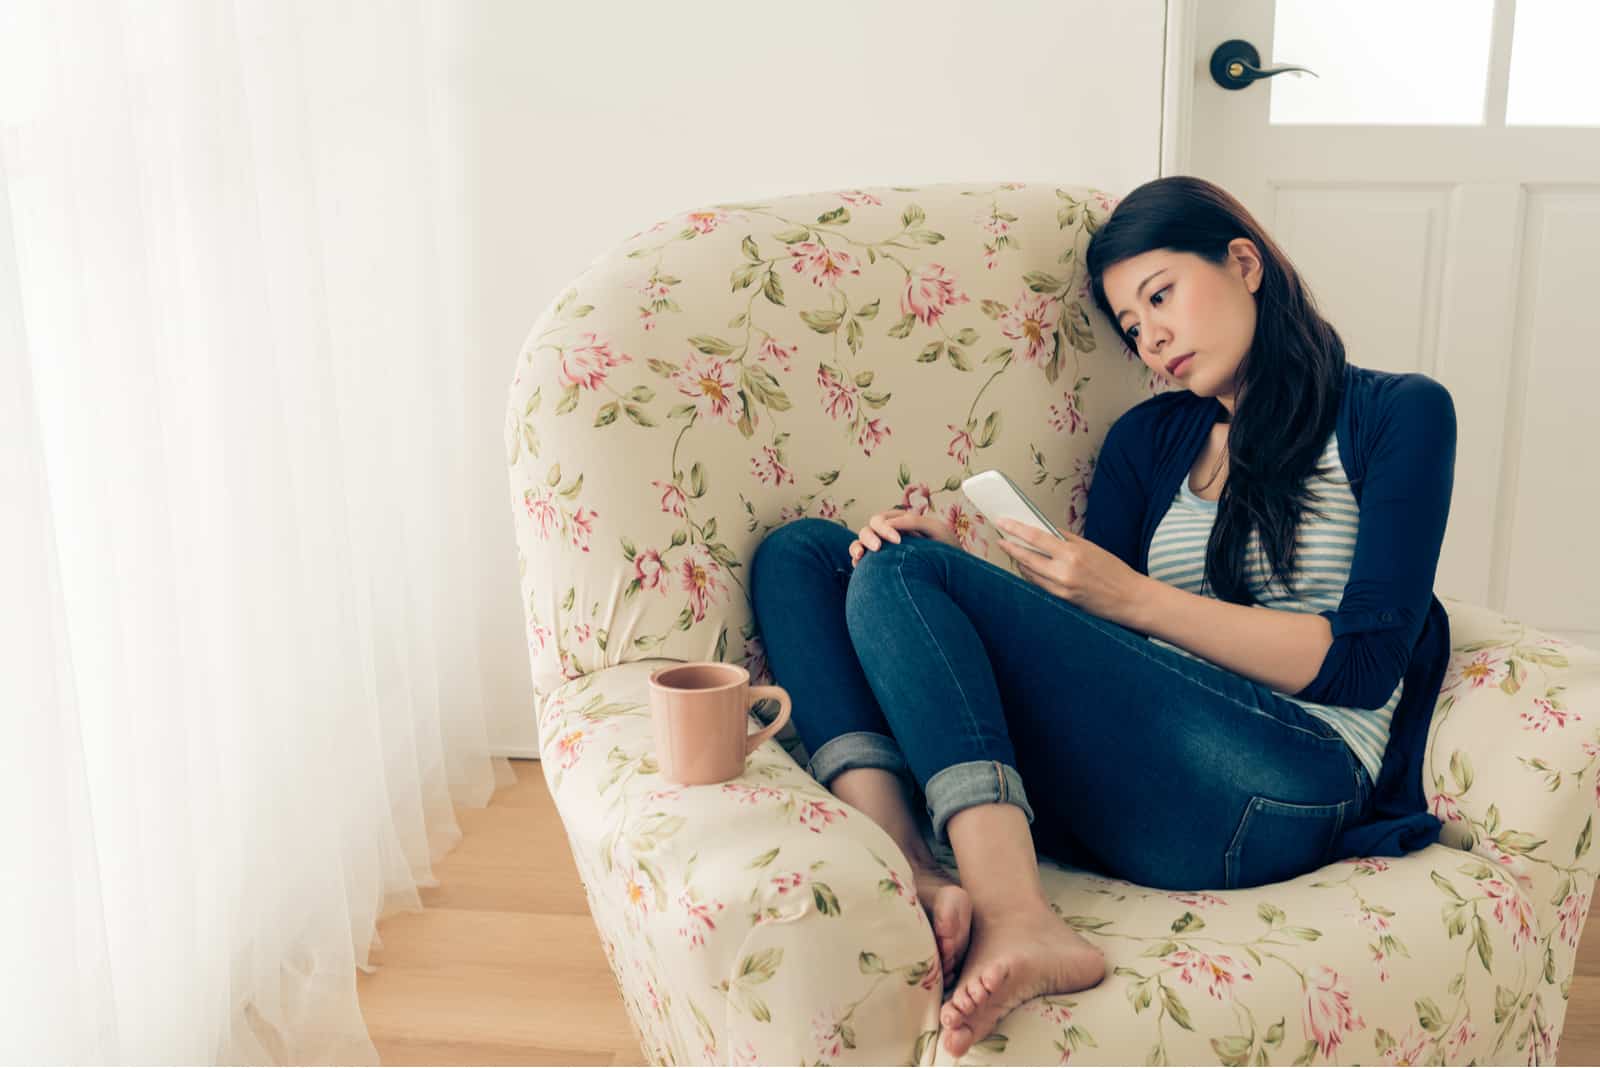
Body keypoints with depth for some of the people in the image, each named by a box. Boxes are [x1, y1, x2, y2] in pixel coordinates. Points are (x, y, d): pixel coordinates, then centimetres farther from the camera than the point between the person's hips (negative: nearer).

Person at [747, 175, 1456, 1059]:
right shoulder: (1146, 440, 23)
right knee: (800, 550, -3)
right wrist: (965, 568, -6)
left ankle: (1014, 920, -36)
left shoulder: (1396, 415, 8)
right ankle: (912, 877, -26)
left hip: (1284, 782, -6)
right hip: (1113, 779, 6)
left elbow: (1364, 662, -4)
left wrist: (1134, 598, -10)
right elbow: (1079, 650, 13)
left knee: (902, 576, -20)